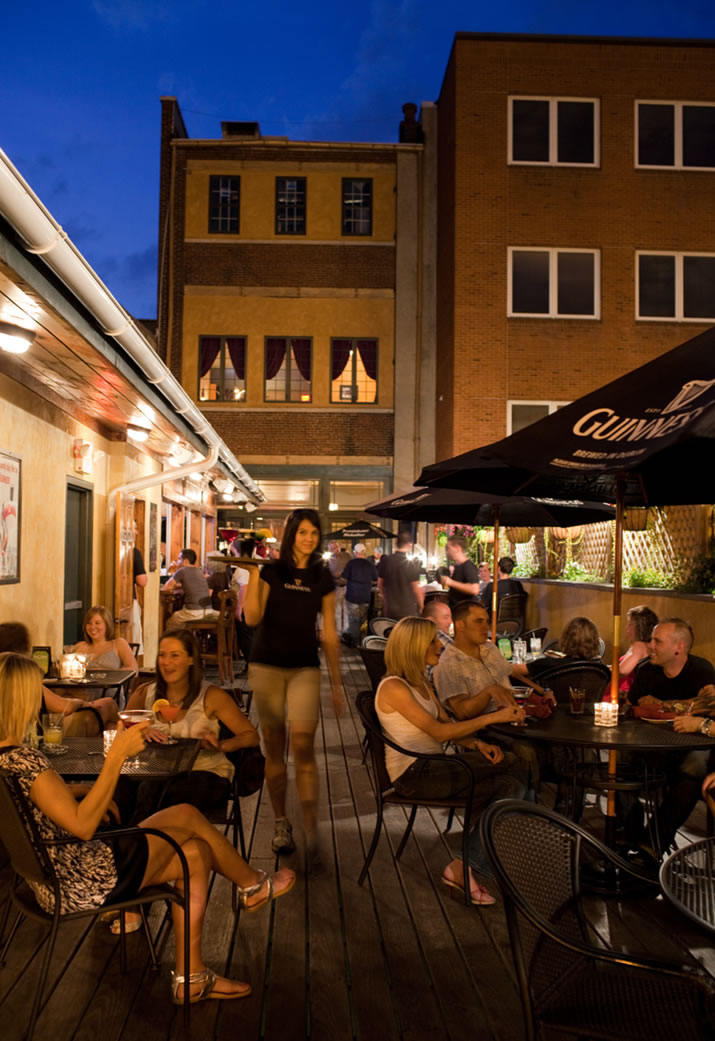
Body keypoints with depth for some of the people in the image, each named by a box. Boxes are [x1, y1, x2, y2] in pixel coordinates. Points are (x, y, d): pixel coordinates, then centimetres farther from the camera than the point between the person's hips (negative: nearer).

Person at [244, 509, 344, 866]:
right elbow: (252, 618, -10)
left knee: (303, 746, -12)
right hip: (267, 666, 0)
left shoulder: (322, 577, 6)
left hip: (305, 668, 0)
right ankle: (281, 823, 24)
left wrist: (336, 682, 9)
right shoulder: (272, 570, 1)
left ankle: (311, 835, -8)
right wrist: (253, 574, -15)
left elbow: (329, 634, 9)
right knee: (274, 748, 7)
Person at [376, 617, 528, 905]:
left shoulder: (421, 683, 15)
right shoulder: (394, 687, -15)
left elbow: (448, 725, 12)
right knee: (510, 765, -17)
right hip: (412, 774, -8)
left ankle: (464, 867, -9)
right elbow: (438, 732, -19)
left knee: (510, 786, -13)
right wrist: (493, 718, -20)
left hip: (432, 767, 8)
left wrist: (478, 744, -8)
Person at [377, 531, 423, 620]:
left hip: (389, 611, 4)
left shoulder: (385, 561, -1)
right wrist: (421, 607, 4)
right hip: (408, 612, -4)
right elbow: (416, 589, -11)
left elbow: (380, 584, 8)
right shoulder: (412, 564, -15)